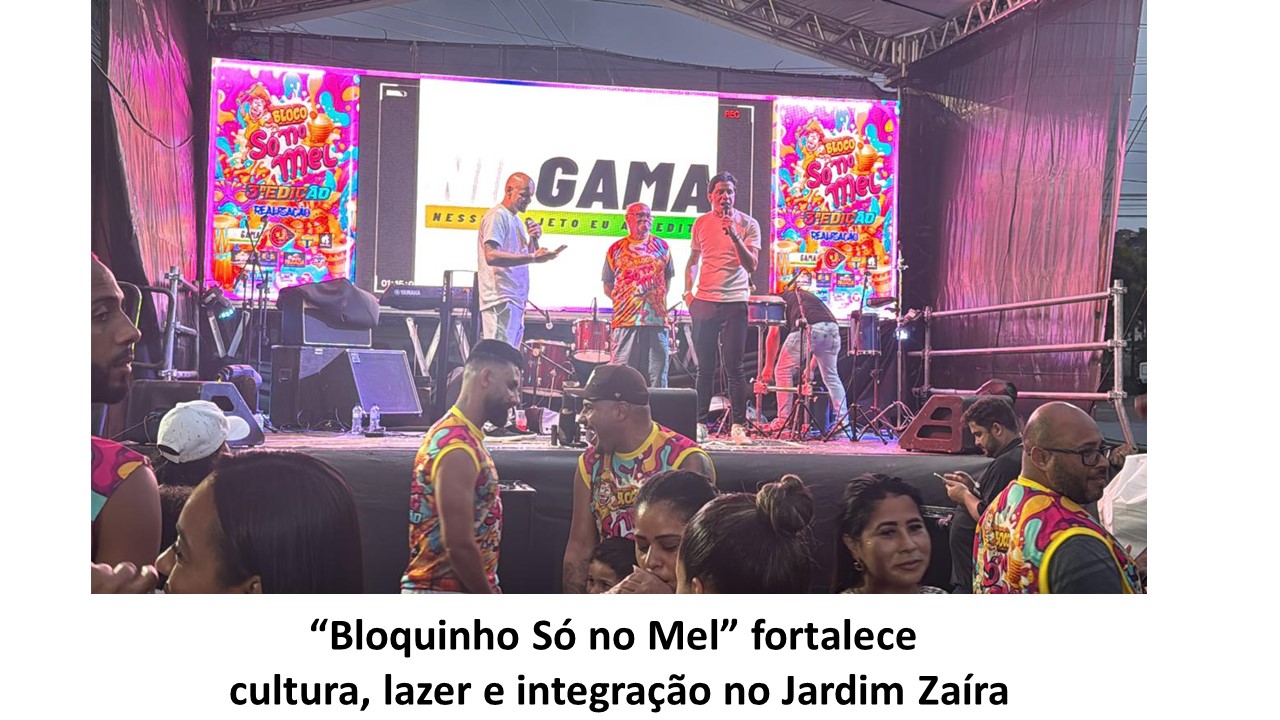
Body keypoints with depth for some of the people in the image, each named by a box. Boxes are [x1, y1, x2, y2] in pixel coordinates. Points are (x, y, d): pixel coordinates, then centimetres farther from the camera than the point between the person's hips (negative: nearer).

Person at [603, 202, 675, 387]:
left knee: (659, 372, 3)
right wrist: (623, 302, 1)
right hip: (626, 320, -2)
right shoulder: (616, 250, 7)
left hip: (657, 318, 2)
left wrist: (659, 300, 11)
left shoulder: (661, 246, 13)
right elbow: (607, 287, 12)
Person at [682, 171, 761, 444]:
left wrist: (734, 236, -21)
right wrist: (688, 291, 10)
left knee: (734, 368, -3)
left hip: (734, 302, -3)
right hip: (703, 302, 3)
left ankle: (738, 425, 3)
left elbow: (752, 265, -9)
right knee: (705, 367, 7)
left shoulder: (747, 224, 0)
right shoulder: (701, 223, 10)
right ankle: (700, 424, 12)